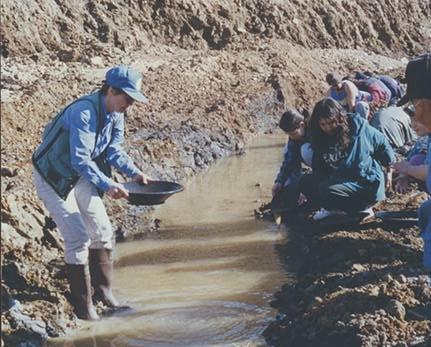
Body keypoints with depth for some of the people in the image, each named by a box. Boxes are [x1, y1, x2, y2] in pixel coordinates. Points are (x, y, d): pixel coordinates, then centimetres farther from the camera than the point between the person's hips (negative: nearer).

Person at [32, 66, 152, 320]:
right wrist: (107, 185, -43)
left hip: (80, 176, 9)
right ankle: (83, 307, 0)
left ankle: (104, 291, 26)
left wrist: (134, 172, -11)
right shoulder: (83, 113, -31)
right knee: (78, 238, -11)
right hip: (53, 177, -9)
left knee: (103, 232, 10)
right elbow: (80, 159, -36)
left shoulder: (115, 115, -4)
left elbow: (114, 150, 5)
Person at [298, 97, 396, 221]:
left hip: (368, 183, -7)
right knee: (306, 182, -5)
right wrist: (307, 192, 3)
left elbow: (383, 144, 0)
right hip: (340, 180, 7)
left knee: (326, 190, -30)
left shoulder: (358, 127, -14)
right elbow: (318, 170, 9)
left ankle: (362, 208, -11)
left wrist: (389, 171, 8)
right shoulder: (321, 139, 2)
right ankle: (334, 208, -3)